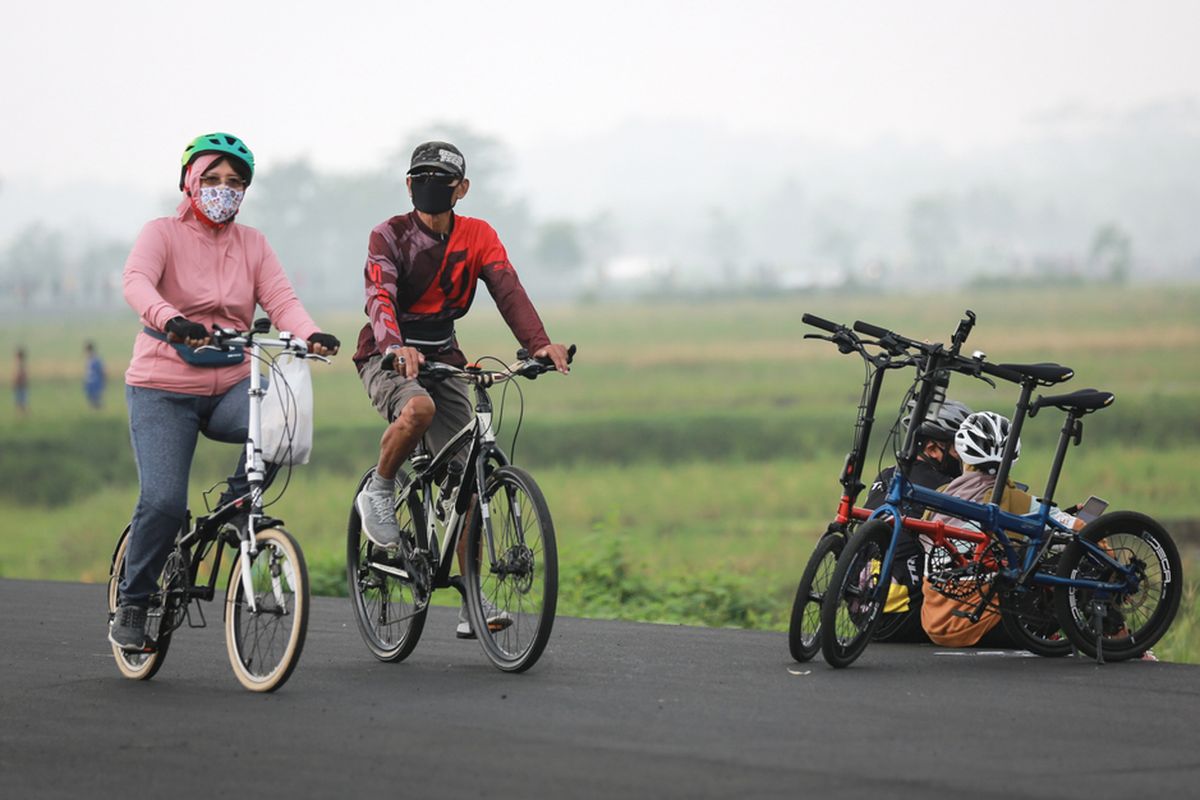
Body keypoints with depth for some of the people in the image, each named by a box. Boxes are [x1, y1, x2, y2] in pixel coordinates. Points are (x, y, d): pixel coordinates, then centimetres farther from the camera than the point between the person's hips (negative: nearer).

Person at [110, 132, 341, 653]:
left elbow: (281, 300, -4)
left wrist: (310, 335, -27)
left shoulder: (252, 244, 10)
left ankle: (235, 507, -5)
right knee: (164, 501, -19)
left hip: (231, 389, 3)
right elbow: (136, 282, -22)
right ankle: (132, 604, 3)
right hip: (163, 389, -3)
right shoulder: (163, 234, -2)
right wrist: (171, 321, -44)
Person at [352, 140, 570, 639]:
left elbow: (507, 289, -15)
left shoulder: (477, 237, -1)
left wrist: (539, 343, -33)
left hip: (441, 359, 4)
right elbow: (380, 298, -26)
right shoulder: (389, 236, -11)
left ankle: (473, 605, 0)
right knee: (418, 408, -39)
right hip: (388, 358, -4)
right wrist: (397, 348, -47)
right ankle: (379, 493, -11)